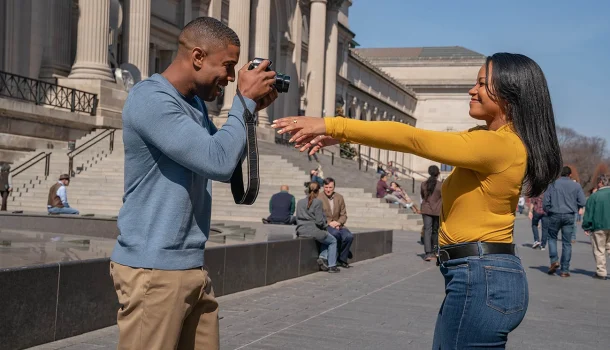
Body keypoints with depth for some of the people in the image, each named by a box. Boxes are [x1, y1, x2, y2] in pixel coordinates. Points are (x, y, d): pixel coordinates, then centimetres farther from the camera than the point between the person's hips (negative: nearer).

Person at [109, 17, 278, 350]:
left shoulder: (195, 103, 13)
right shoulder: (151, 98, -17)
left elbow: (229, 167, 18)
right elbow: (218, 161, -23)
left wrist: (250, 109, 7)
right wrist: (245, 100, -11)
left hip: (192, 267, 9)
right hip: (153, 270, -9)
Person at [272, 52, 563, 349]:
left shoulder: (499, 144, -17)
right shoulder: (492, 139, 14)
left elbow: (412, 139, -21)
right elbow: (420, 140, 9)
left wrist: (332, 124, -19)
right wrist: (340, 135, 1)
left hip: (481, 279, -10)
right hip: (482, 276, 10)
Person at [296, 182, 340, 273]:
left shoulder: (300, 202, 8)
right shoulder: (318, 202, -11)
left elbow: (298, 218, 11)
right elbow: (319, 221, -15)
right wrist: (325, 225, 7)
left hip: (301, 231, 7)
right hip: (313, 231, -7)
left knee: (326, 238, 32)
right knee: (333, 241, 18)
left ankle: (322, 257, 13)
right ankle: (332, 266, 13)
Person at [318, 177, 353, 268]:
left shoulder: (339, 198, 11)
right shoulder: (318, 198, -3)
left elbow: (344, 215, 11)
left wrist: (338, 222, -9)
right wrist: (329, 223, -16)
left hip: (337, 225, 5)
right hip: (324, 226, -5)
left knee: (349, 236, -23)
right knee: (336, 233, -36)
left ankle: (342, 259, -3)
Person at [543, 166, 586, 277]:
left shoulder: (553, 184, 0)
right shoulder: (576, 186, 2)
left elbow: (546, 202, -3)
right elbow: (582, 202, -2)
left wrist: (548, 211, 12)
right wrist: (573, 208, 15)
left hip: (555, 215, -1)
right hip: (569, 216, 1)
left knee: (552, 238, 17)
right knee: (567, 243, 5)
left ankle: (554, 260, -3)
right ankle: (564, 270, 5)